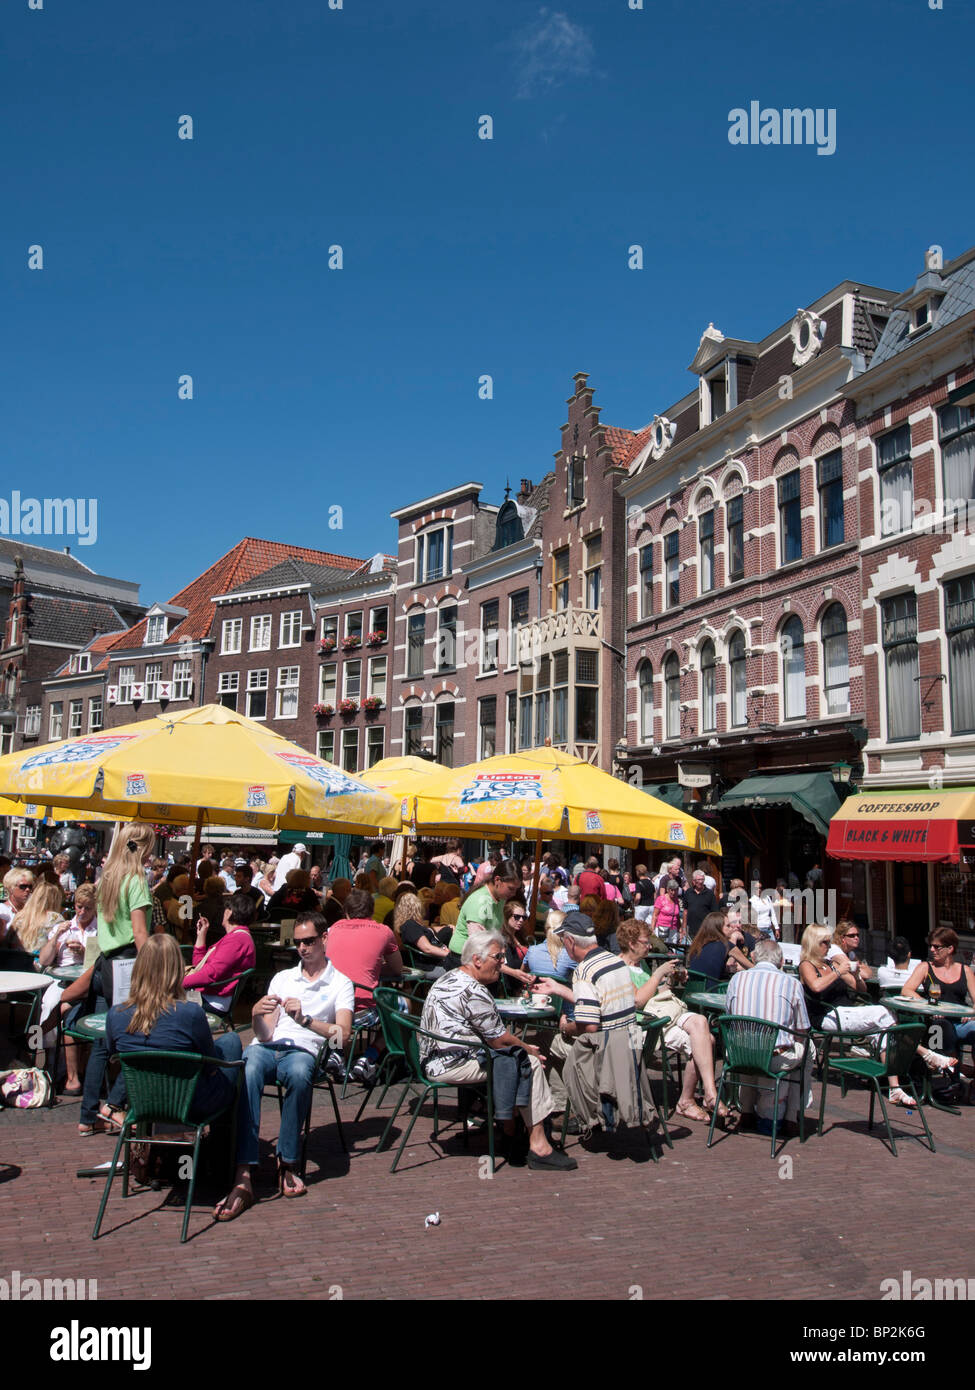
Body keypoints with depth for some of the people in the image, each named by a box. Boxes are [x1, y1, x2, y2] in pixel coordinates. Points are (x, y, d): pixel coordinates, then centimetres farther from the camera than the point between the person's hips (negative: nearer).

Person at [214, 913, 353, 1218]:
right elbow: (264, 1034, 13)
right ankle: (242, 1177, -39)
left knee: (300, 1073, -40)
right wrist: (258, 1014, -10)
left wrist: (305, 1019, -18)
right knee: (247, 1074, -35)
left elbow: (343, 1035, -3)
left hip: (303, 1050, -2)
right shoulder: (282, 978, 24)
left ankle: (287, 1163, -25)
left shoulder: (340, 983, 13)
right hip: (266, 1048, 2)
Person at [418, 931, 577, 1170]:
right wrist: (527, 1048, 5)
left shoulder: (450, 978, 15)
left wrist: (523, 1046, 16)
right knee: (528, 1061, -11)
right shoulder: (472, 991, -18)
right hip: (451, 1065, -10)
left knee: (527, 1059, 10)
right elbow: (498, 1040, -13)